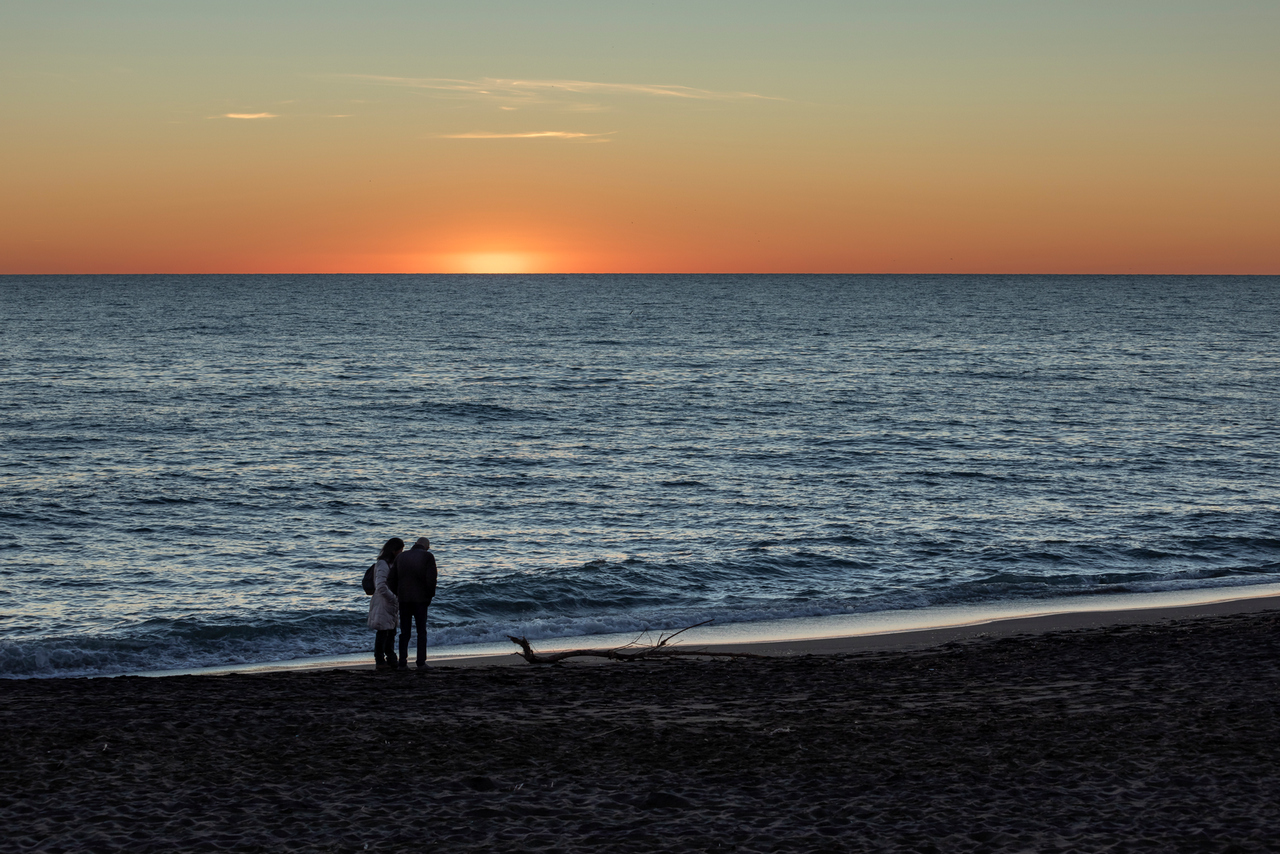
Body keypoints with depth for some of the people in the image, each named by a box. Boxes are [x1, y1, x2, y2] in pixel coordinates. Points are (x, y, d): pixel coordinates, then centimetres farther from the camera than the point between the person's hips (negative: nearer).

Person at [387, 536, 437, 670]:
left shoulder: (401, 557, 9)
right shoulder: (428, 556, -3)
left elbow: (392, 579, 5)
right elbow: (431, 578, -11)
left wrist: (397, 594, 14)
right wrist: (430, 596, 1)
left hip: (404, 599, 3)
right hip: (420, 599, -3)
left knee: (404, 632, 7)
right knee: (421, 631, 5)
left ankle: (403, 663, 1)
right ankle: (421, 662, 0)